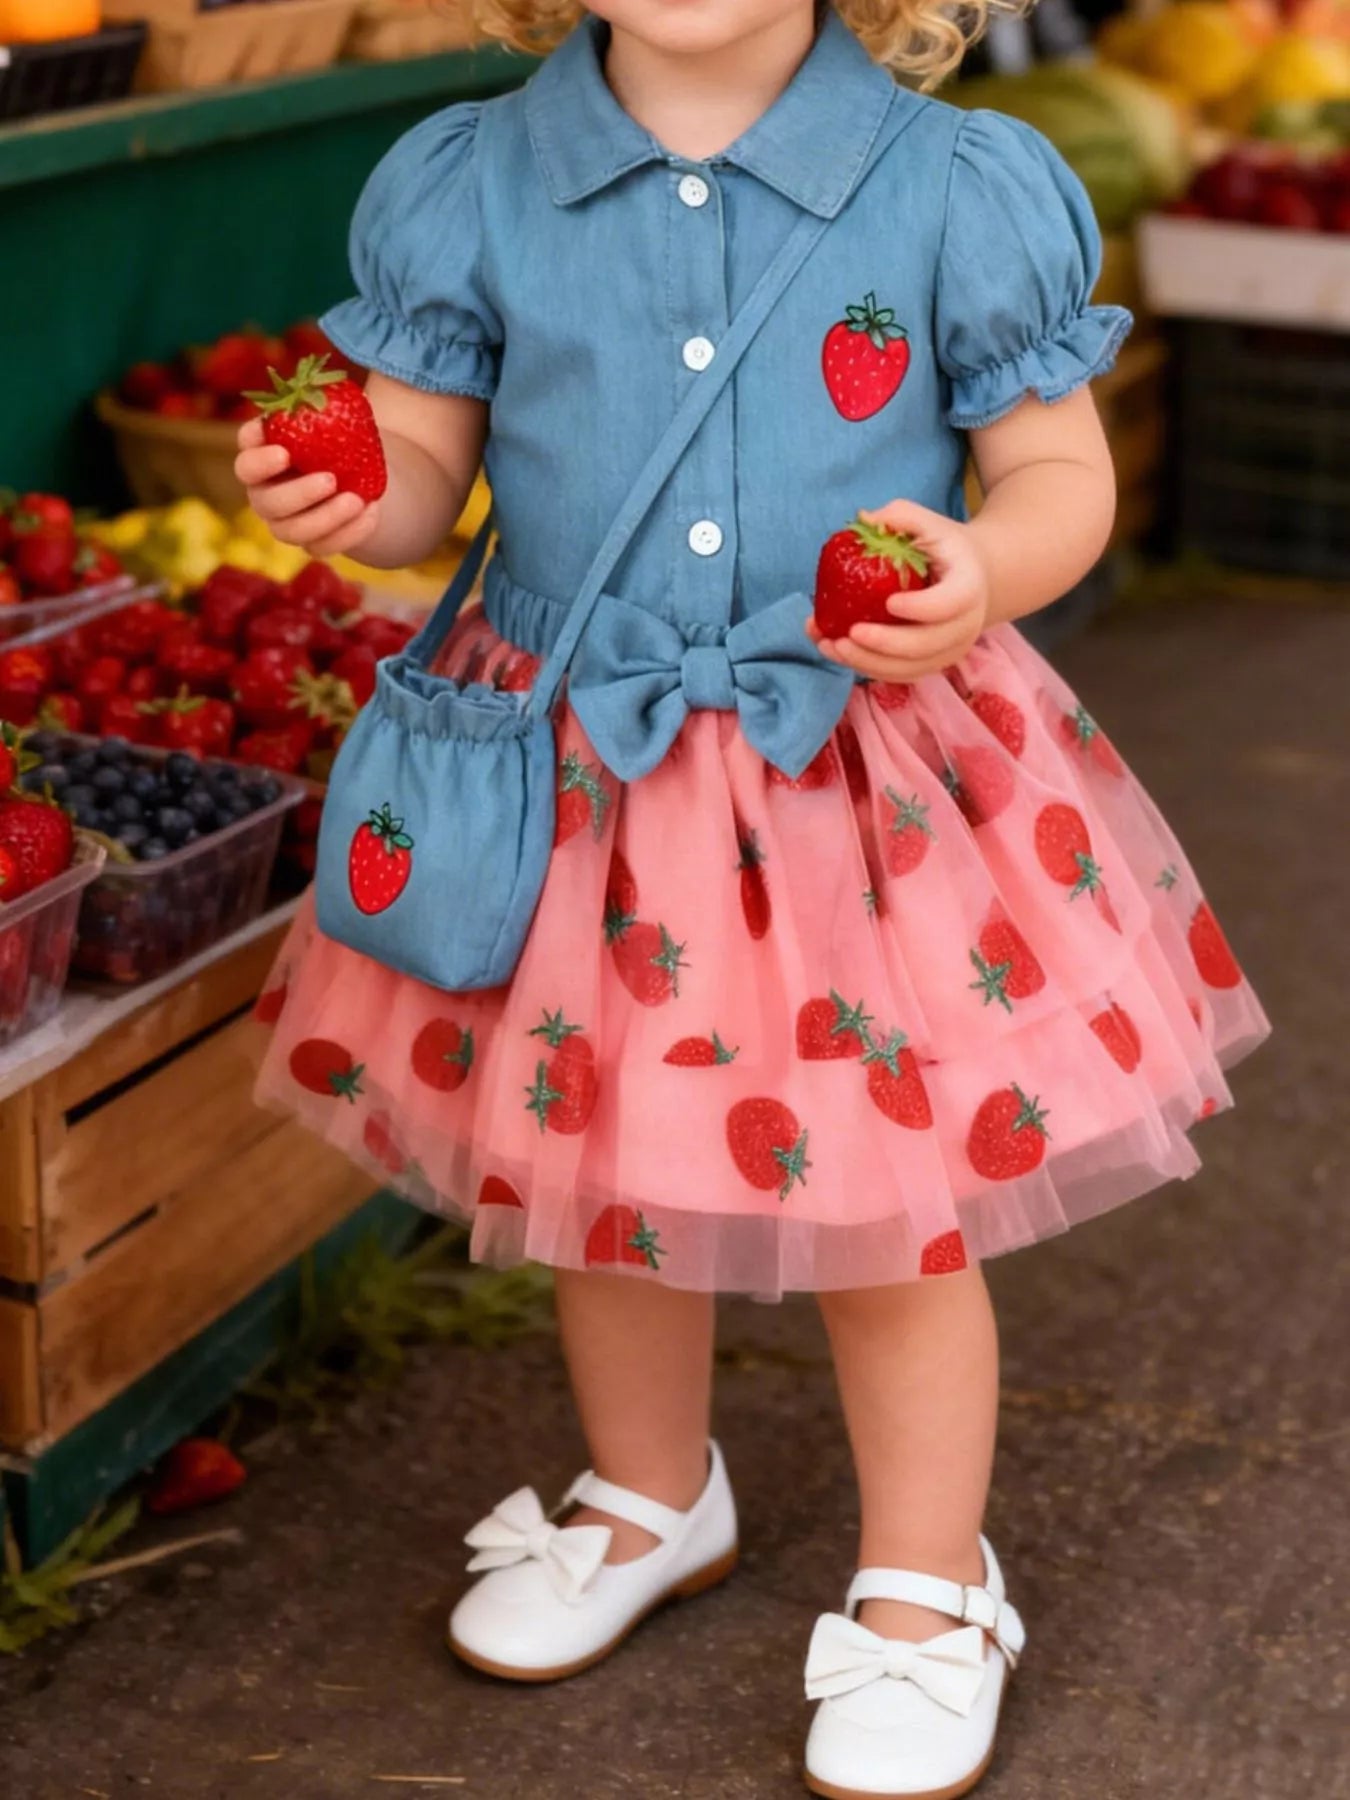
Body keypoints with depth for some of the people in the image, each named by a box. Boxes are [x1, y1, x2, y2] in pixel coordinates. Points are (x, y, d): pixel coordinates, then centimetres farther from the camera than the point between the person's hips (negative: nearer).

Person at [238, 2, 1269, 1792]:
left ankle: (925, 1595, 33)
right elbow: (425, 462, 3)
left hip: (874, 767, -2)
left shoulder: (961, 188, -9)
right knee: (604, 1169, 19)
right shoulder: (469, 186, -3)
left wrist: (981, 574, -26)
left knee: (889, 1202, 8)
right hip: (576, 770, 3)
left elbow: (1063, 473, -4)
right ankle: (651, 1501, 48)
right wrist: (353, 503, -20)